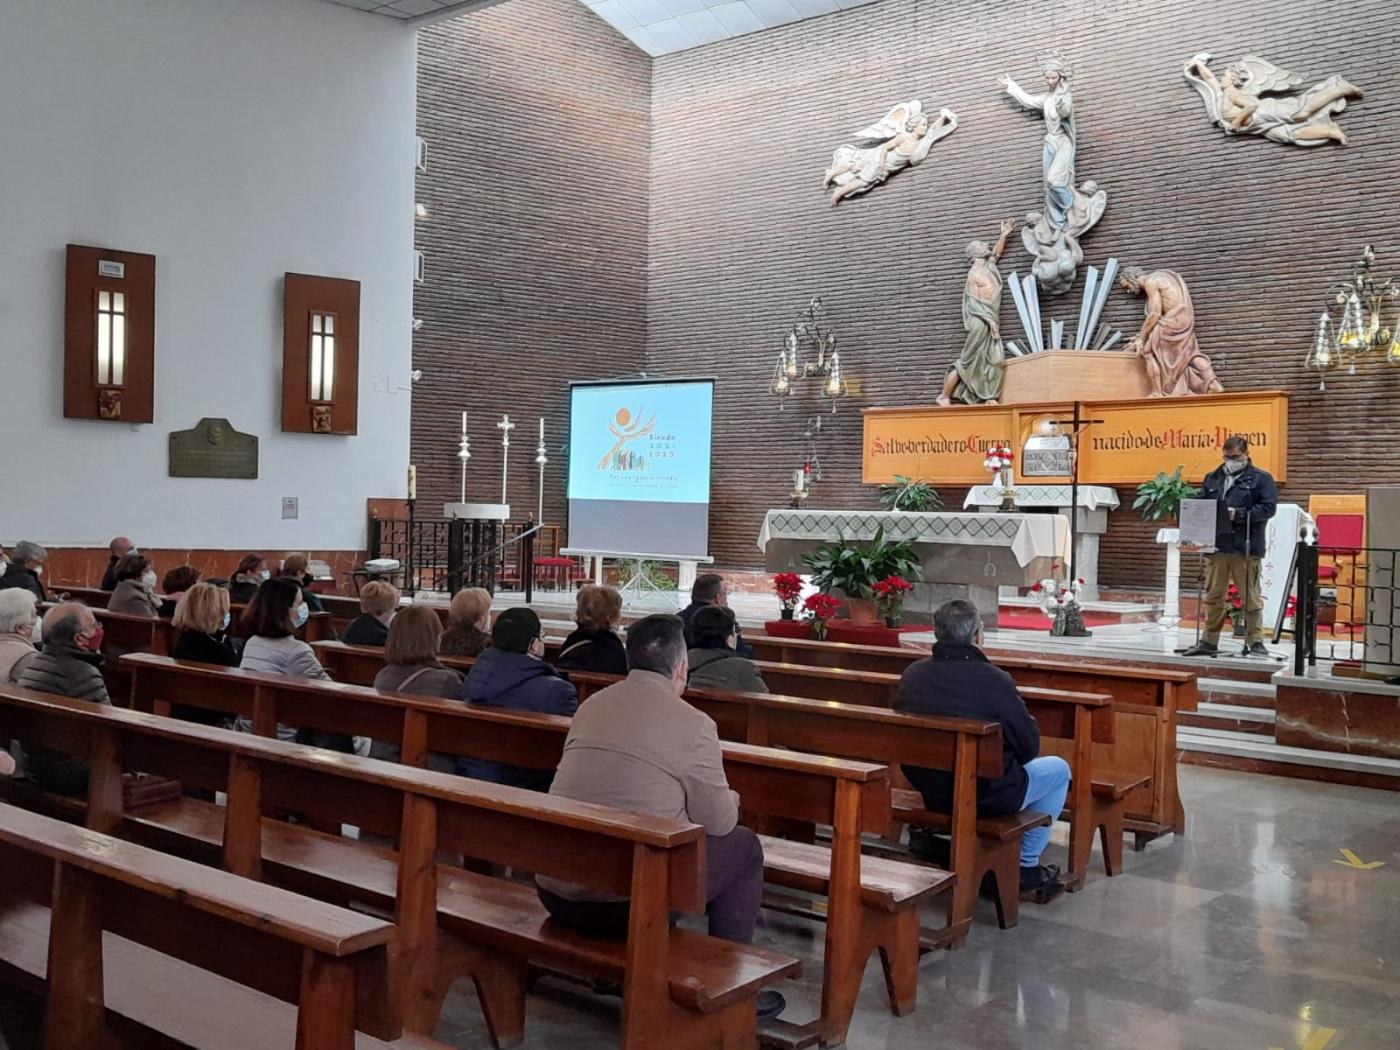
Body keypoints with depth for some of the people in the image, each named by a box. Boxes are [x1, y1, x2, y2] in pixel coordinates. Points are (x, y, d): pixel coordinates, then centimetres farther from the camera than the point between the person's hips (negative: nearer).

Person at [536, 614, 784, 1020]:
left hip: (555, 893, 6)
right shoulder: (694, 724, -10)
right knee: (743, 846, 15)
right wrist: (730, 802, 23)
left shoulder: (590, 706, 9)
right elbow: (719, 823, -1)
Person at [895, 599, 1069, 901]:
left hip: (930, 794, 6)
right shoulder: (994, 680, -23)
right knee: (1058, 769, 21)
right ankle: (1027, 867, 23)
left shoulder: (911, 674, -6)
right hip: (989, 797, -6)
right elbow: (1029, 746, -12)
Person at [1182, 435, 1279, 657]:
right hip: (1216, 546, 4)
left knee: (1251, 597, 0)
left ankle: (1255, 641, 6)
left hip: (1246, 548, -4)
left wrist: (1238, 514, -18)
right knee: (1213, 596, 9)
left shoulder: (1261, 479, 3)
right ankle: (1209, 641, 17)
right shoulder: (1212, 478, 17)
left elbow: (1268, 507, -8)